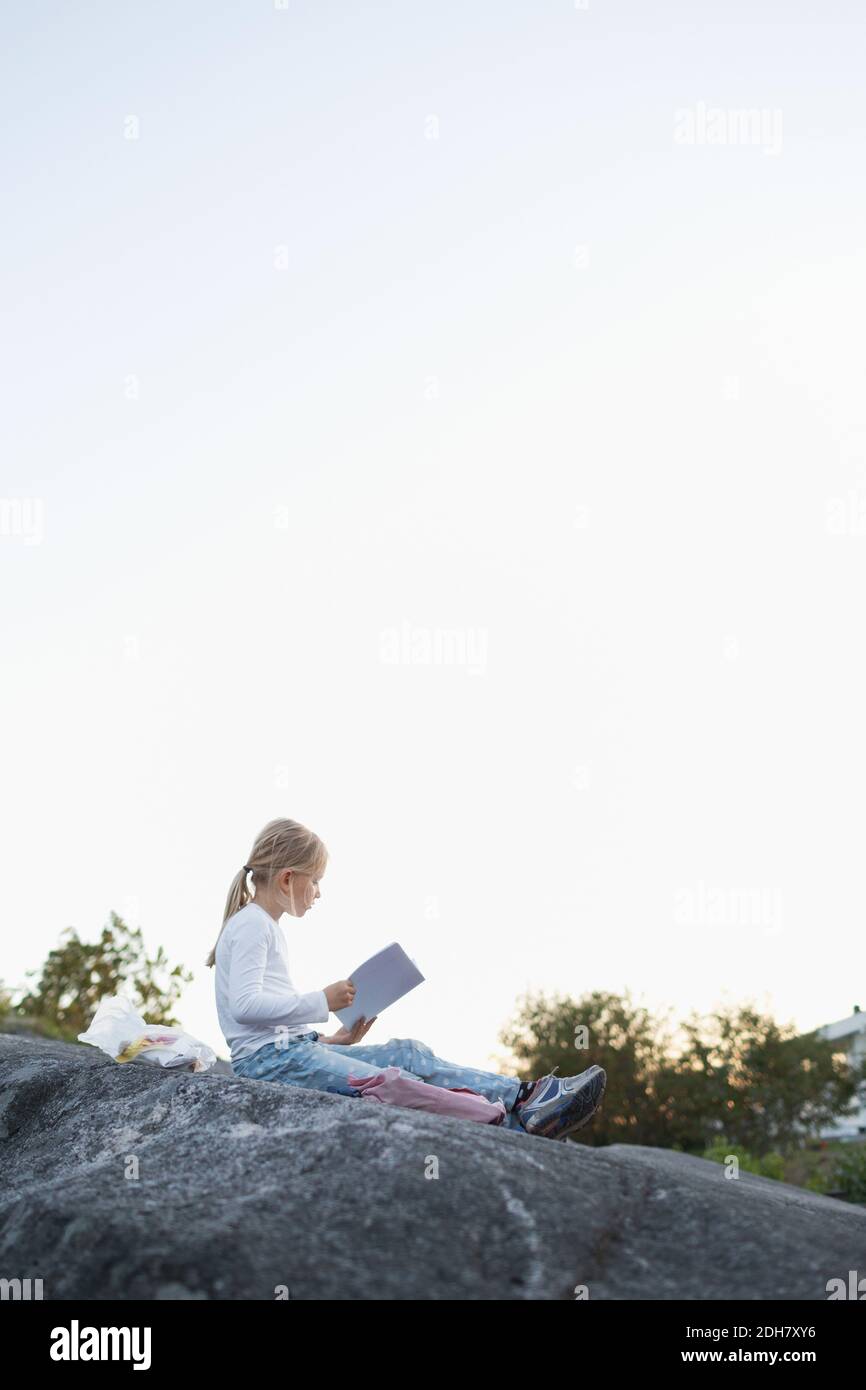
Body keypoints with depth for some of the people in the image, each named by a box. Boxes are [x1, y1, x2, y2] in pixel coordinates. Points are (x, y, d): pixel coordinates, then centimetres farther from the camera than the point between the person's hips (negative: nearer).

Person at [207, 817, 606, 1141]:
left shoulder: (265, 928, 25)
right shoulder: (252, 926, -6)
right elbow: (244, 1005, -21)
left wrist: (333, 1039, 12)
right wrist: (322, 1002, -16)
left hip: (289, 1049, 10)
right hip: (269, 1059, -10)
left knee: (406, 1052, -4)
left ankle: (522, 1095, -15)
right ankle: (516, 1116, -33)